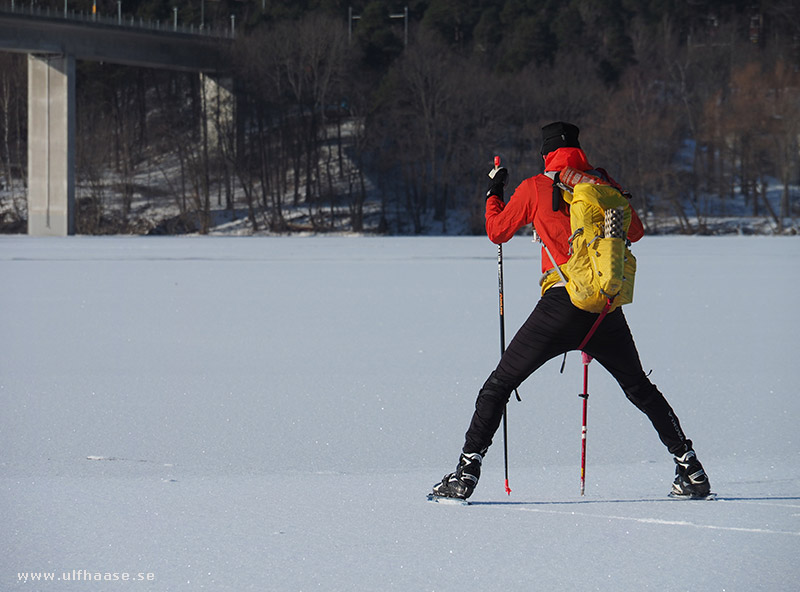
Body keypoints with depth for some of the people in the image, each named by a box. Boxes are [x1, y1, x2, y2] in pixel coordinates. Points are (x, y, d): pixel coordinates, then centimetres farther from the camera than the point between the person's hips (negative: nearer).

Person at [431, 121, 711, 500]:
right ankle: (689, 469, 15)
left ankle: (466, 472, -1)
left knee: (498, 385, 7)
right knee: (640, 389, 20)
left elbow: (497, 231, 15)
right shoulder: (605, 183, 10)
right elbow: (635, 230, 23)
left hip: (560, 304, -3)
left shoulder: (534, 188, 3)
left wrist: (494, 192, 32)